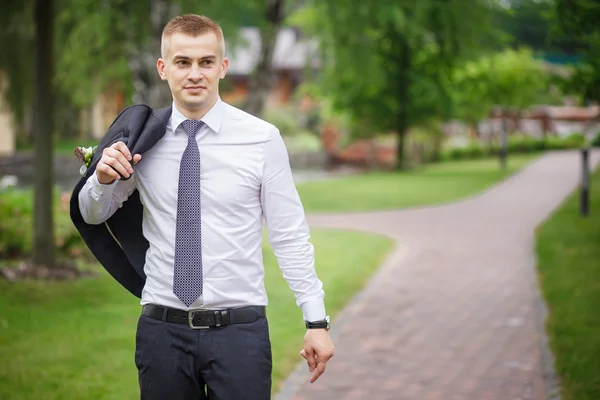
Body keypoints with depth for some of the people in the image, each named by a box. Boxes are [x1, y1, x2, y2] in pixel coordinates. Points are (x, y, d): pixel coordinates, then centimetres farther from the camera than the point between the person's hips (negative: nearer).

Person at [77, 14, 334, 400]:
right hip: (162, 328, 2)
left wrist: (316, 320, -5)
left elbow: (290, 236, -2)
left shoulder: (262, 137, -5)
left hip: (240, 328, -2)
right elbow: (93, 215, 14)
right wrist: (103, 177, -8)